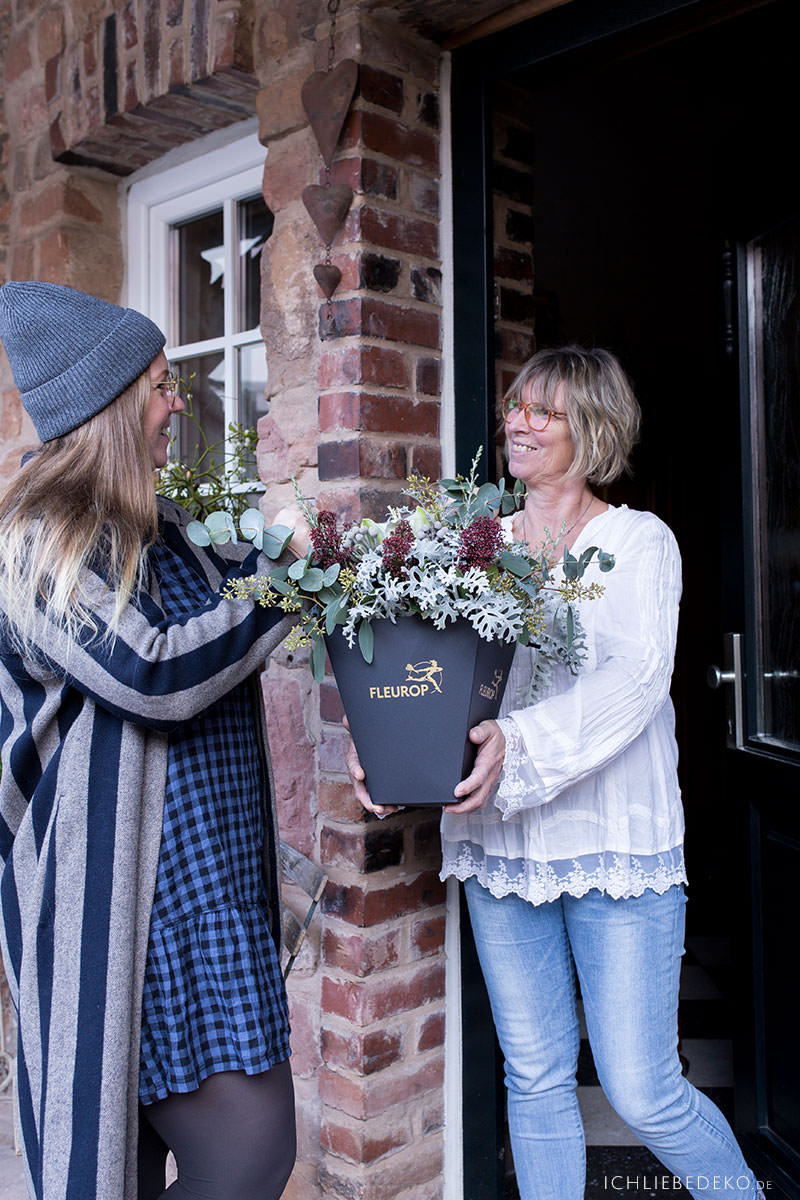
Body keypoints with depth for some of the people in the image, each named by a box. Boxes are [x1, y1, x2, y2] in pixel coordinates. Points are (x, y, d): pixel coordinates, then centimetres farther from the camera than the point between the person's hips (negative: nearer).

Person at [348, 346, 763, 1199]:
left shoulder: (640, 541, -1)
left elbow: (635, 679, -17)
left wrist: (522, 742, -31)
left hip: (616, 841, -3)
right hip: (498, 841, 4)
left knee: (642, 1092, 4)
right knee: (535, 1080, 14)